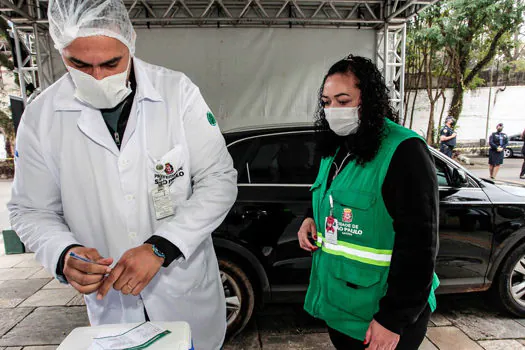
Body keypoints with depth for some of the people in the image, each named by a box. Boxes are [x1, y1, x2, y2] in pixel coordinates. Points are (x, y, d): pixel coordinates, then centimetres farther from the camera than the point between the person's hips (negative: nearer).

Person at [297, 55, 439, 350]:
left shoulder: (404, 151, -21)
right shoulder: (336, 148, 4)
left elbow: (418, 245, -21)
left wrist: (394, 319, -19)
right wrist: (312, 219, -2)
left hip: (383, 311, -7)